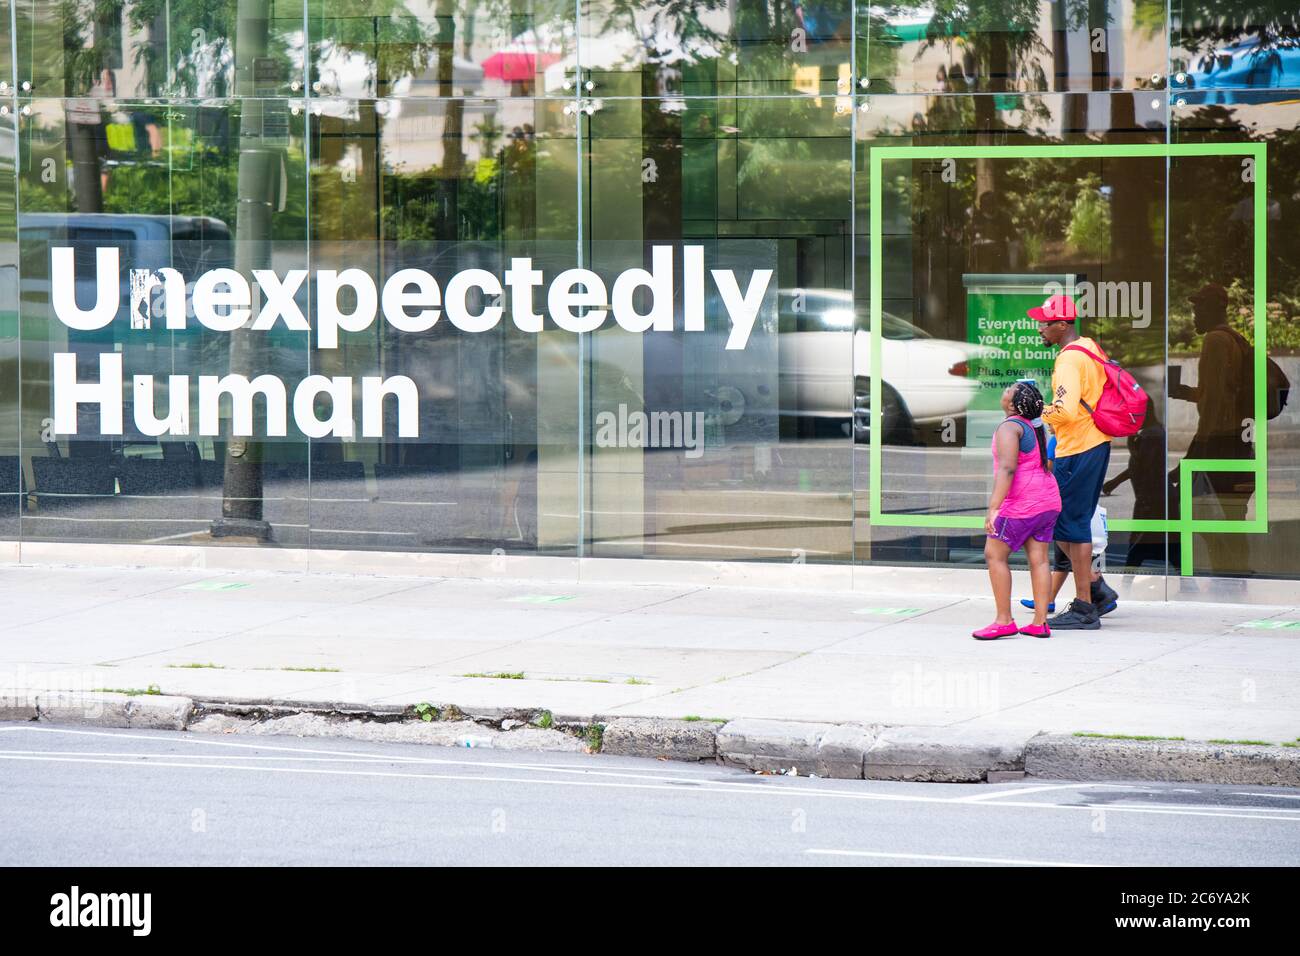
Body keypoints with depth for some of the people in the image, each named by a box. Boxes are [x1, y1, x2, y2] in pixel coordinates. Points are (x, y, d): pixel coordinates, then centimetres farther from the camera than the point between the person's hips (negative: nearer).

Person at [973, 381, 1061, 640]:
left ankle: (1004, 621, -3)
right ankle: (1040, 622, 3)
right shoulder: (1037, 427, 13)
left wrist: (994, 508, -30)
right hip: (1048, 502, 9)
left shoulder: (1009, 428, -15)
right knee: (1038, 559, 6)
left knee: (995, 555, -1)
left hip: (1020, 503, -9)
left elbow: (1007, 468, -26)